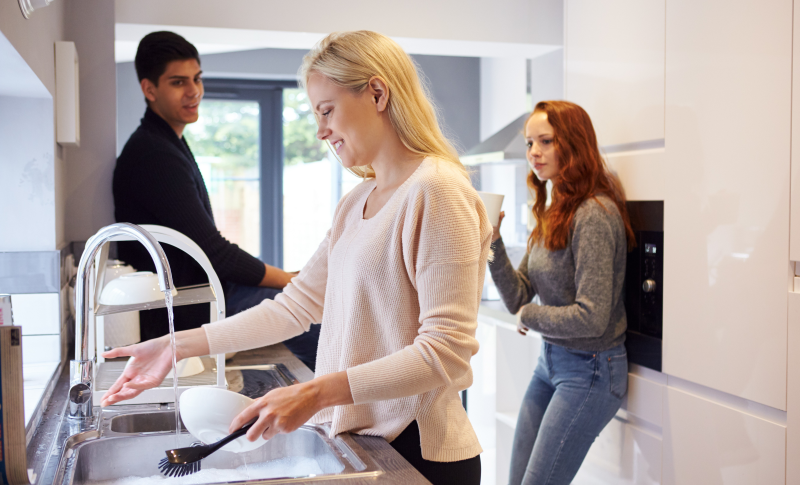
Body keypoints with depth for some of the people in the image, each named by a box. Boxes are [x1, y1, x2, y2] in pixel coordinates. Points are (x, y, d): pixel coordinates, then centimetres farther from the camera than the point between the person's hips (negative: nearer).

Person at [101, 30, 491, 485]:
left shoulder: (438, 192, -16)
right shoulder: (355, 202, 11)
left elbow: (446, 352, -21)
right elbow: (296, 304, 10)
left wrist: (319, 392, -27)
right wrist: (180, 346, 4)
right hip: (364, 440, 7)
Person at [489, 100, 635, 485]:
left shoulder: (594, 214, -21)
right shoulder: (551, 214, 7)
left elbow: (592, 317, -25)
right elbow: (517, 299, 5)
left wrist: (531, 316, -9)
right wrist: (492, 241, -8)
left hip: (589, 369, -8)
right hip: (549, 361, 8)